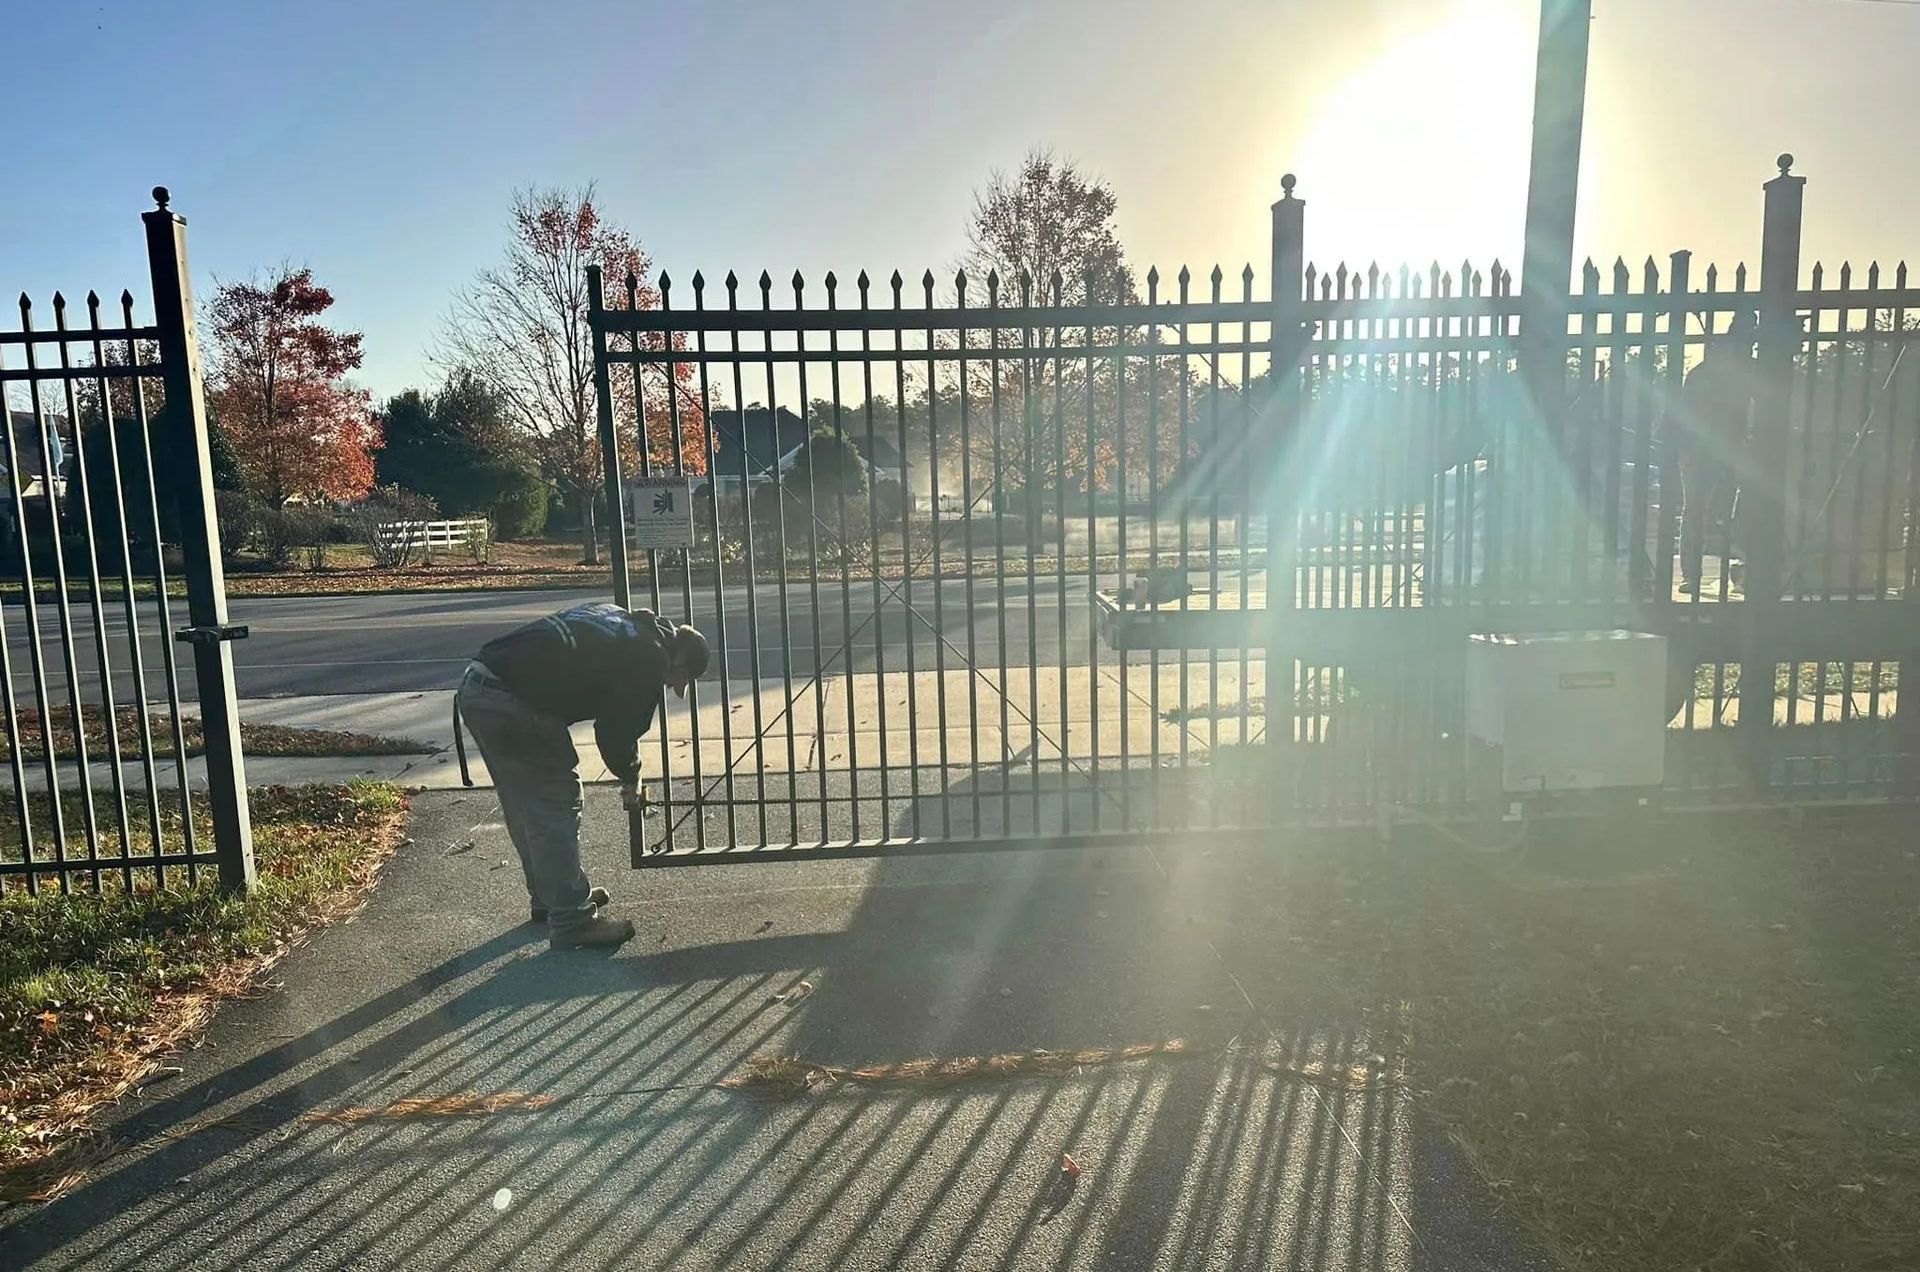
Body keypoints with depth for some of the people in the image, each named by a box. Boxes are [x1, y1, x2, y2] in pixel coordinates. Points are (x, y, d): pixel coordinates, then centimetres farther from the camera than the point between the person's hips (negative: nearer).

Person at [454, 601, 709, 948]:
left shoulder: (616, 615, 22)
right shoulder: (651, 656, -4)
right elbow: (621, 728, -1)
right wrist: (631, 779, 19)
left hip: (473, 687, 10)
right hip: (512, 702, -9)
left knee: (525, 805, 20)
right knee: (556, 805, 0)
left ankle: (549, 897, 35)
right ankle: (571, 921, 6)